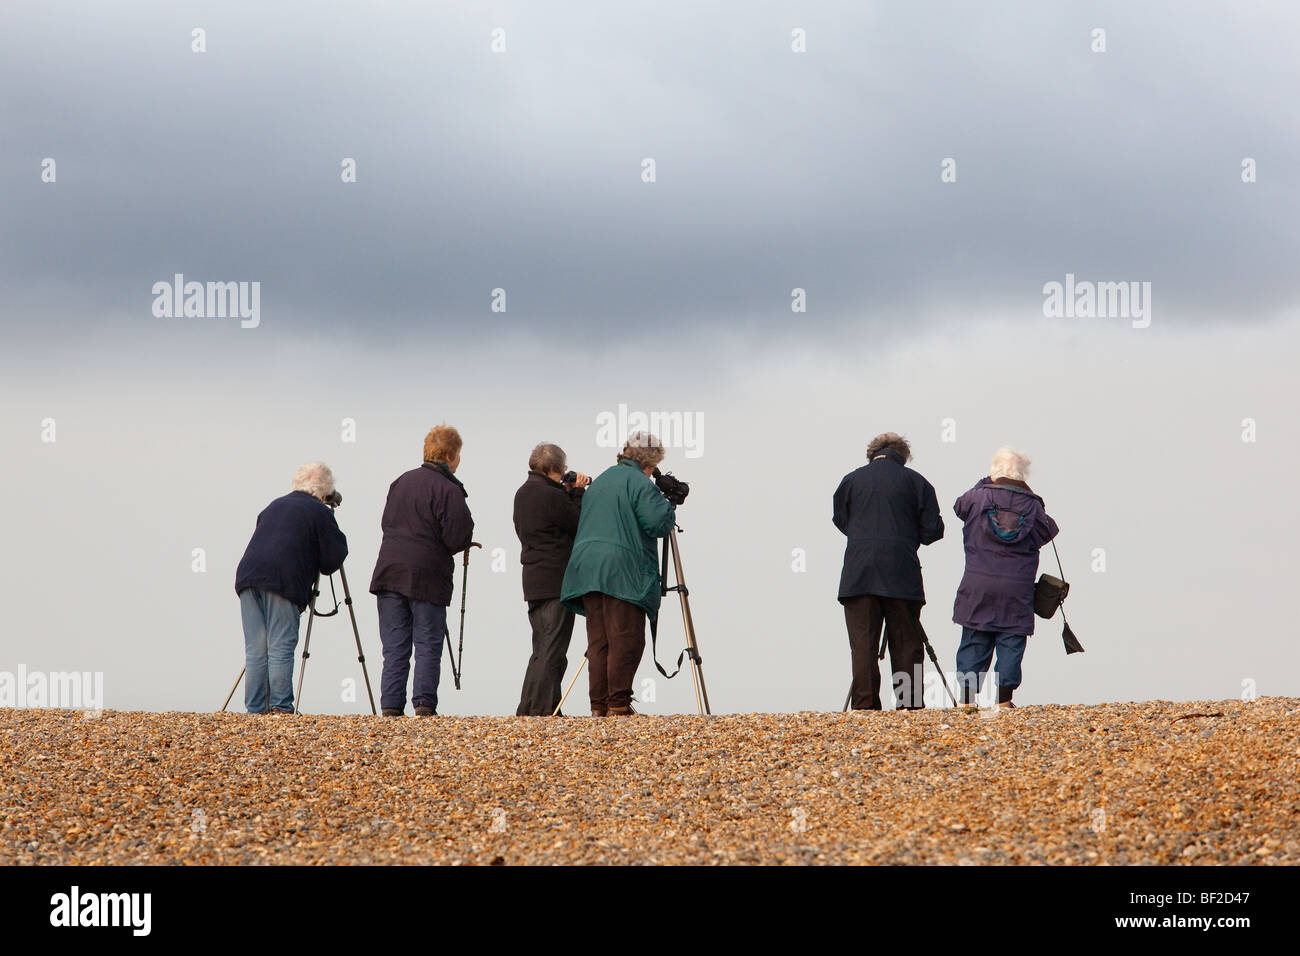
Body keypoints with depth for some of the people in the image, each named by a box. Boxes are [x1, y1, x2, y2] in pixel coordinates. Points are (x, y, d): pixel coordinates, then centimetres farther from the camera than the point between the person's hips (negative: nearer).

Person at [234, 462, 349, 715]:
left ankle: (254, 710, 6)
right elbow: (332, 559, 6)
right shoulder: (320, 513, 7)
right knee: (280, 648, -4)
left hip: (248, 575, 6)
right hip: (282, 583, -6)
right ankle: (281, 707, -6)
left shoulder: (274, 506, 27)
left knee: (255, 651, 7)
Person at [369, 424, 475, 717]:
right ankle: (424, 706, -6)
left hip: (389, 572, 5)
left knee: (394, 648, 6)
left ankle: (391, 708, 1)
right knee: (428, 646, 1)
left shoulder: (401, 482, 14)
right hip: (427, 577, -5)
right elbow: (457, 539, -12)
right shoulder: (448, 490, -9)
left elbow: (386, 523, 21)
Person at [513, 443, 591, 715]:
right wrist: (577, 493, 2)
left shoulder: (523, 494, 13)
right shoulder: (551, 496, -15)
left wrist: (569, 493, 11)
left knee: (542, 649, 14)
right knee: (553, 649, -6)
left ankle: (527, 708, 14)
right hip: (556, 580, -9)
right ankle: (543, 708, -8)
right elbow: (581, 525, -7)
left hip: (533, 580, 9)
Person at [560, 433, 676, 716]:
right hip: (622, 570, -8)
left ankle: (598, 704, 6)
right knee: (626, 640, -7)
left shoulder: (600, 480, 22)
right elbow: (658, 523, -14)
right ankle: (618, 704, -12)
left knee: (598, 640, 8)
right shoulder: (639, 483, -5)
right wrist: (669, 507, 7)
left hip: (586, 566, 8)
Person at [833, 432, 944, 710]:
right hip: (902, 573, -1)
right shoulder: (915, 481, 4)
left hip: (858, 573, 1)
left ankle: (865, 703, -7)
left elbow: (841, 521, 18)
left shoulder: (851, 480, 7)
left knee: (863, 642, 0)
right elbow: (932, 530, 4)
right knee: (905, 642, 5)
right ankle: (910, 703, 2)